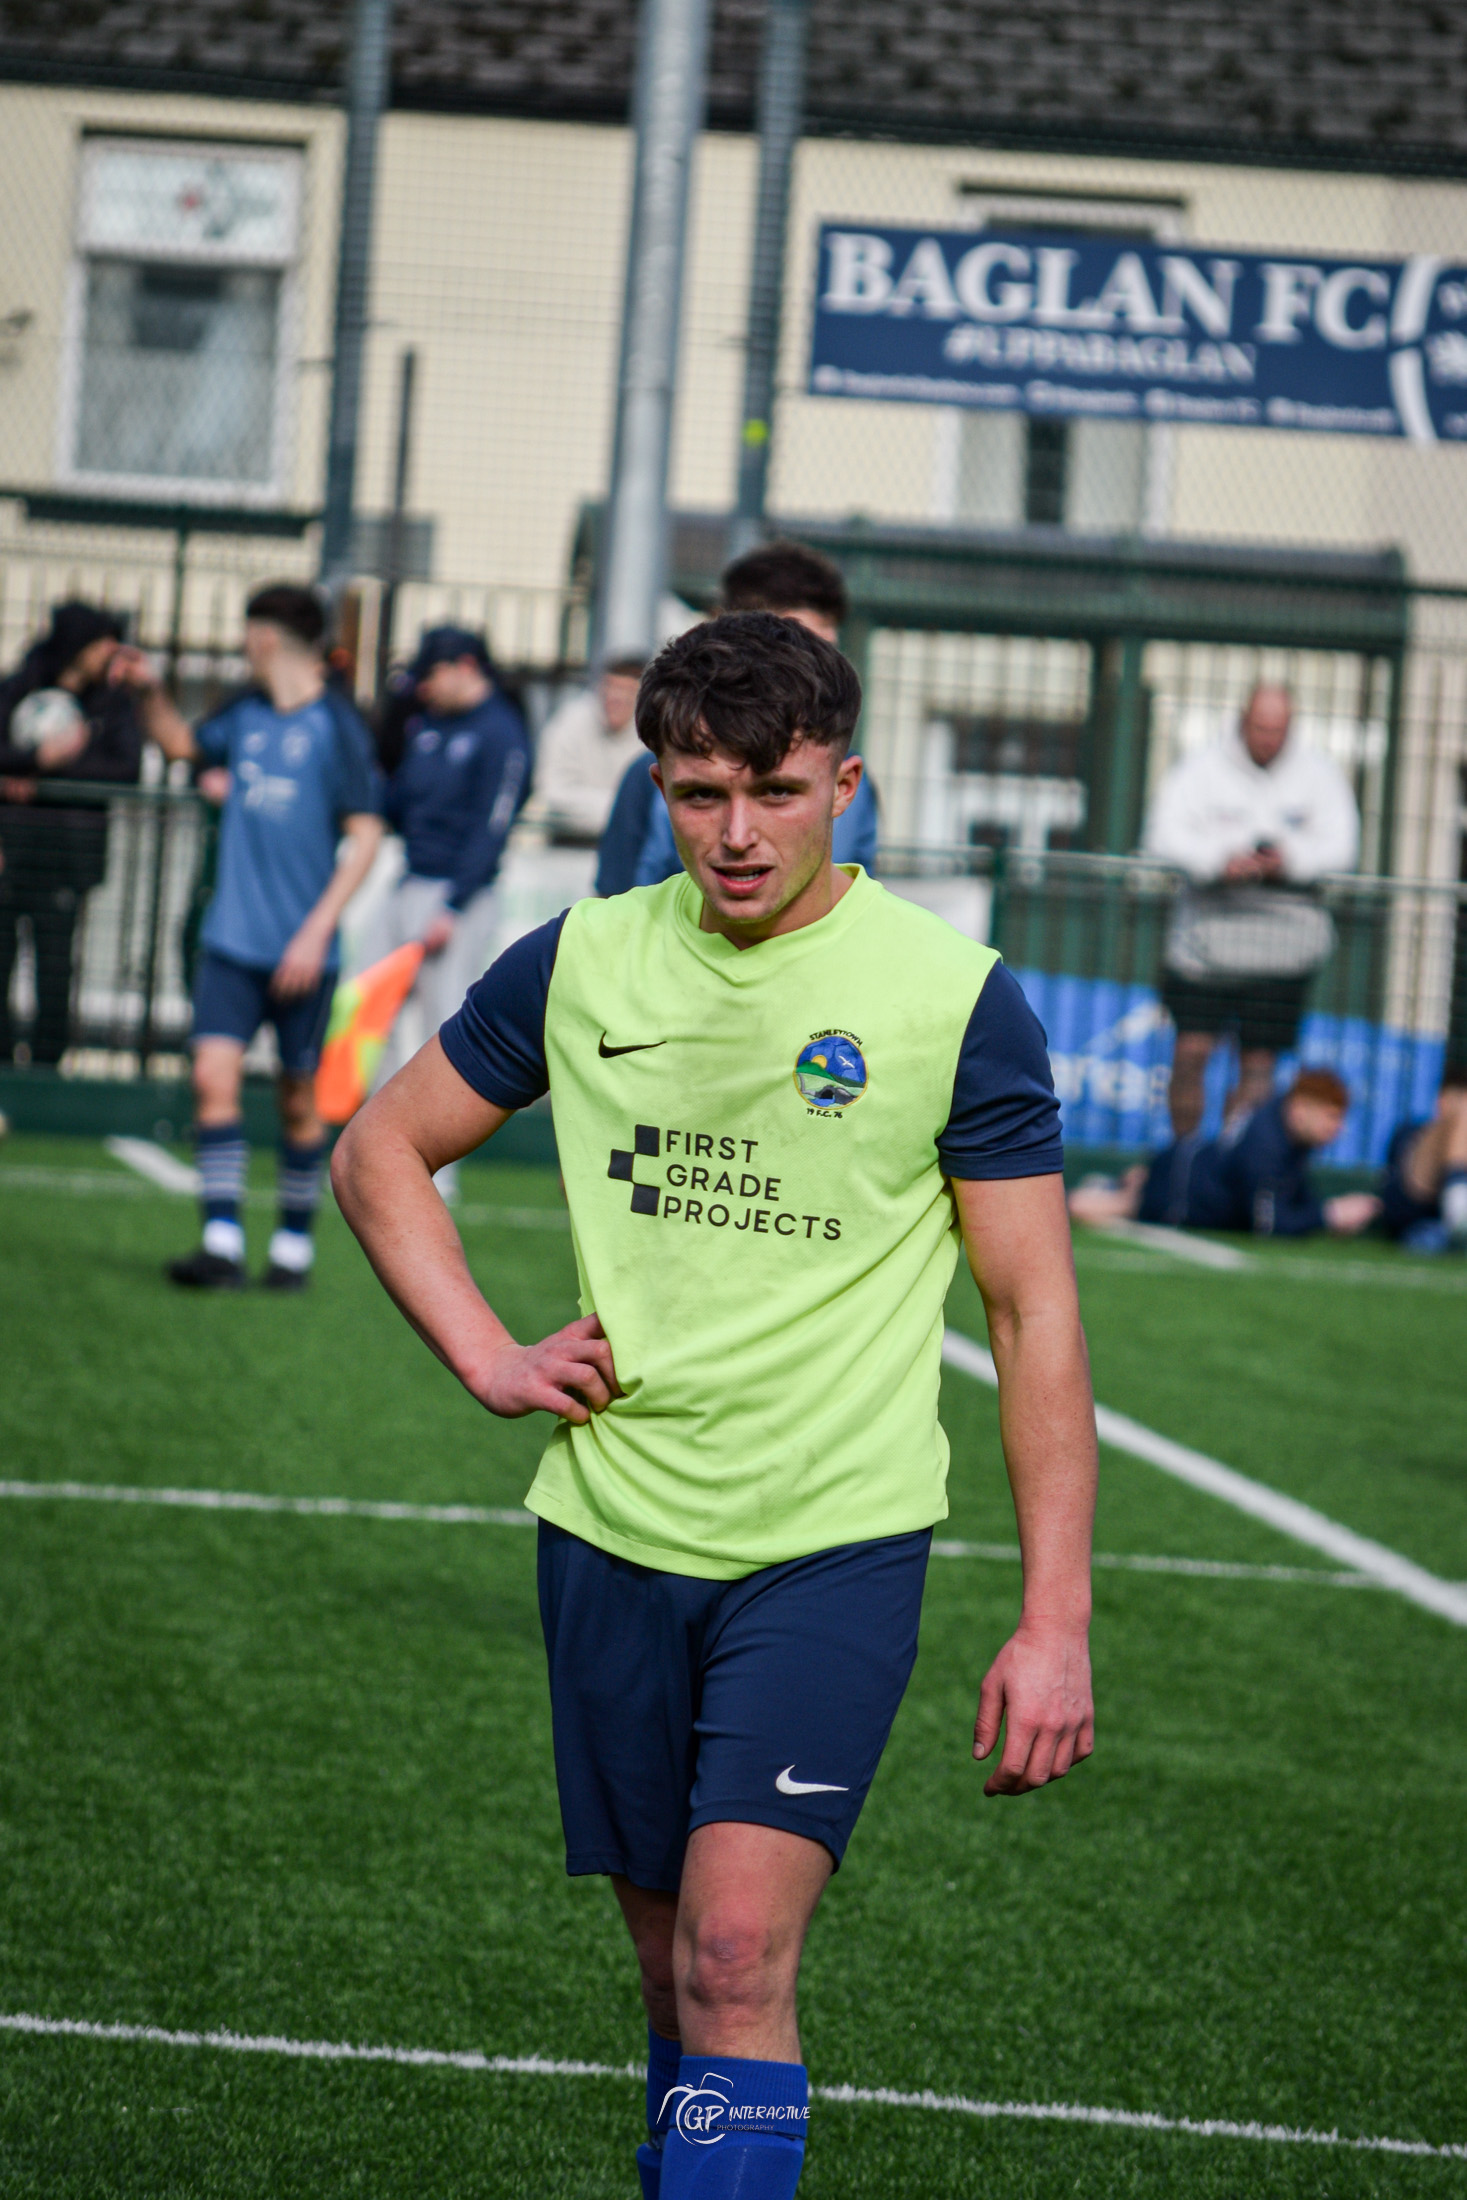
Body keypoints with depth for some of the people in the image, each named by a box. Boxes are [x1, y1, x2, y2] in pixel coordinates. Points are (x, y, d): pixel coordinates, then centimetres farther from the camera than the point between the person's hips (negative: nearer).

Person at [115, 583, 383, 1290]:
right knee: (213, 1076, -10)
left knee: (298, 1099, 6)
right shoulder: (246, 716, 9)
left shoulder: (336, 726, -8)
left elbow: (365, 835, -9)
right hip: (232, 939, 4)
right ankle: (221, 1244, -11)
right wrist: (149, 690, 12)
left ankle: (294, 1243, 20)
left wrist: (317, 929, -15)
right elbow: (180, 742, 31)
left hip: (299, 949, -4)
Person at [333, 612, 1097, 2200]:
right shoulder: (583, 961, 3)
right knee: (675, 1963, 11)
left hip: (836, 1542, -4)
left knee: (739, 1949, -17)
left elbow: (1034, 1314, -3)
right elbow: (381, 1151, 17)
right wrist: (488, 1357, 2)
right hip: (613, 1530, 4)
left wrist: (1054, 1622, -7)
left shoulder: (954, 997, -7)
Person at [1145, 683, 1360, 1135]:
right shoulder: (1201, 768, 4)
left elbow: (1340, 844, 1)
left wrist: (1290, 859, -19)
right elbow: (1164, 835, -6)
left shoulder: (1318, 773, 8)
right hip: (1208, 921, -1)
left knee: (1259, 1061, -2)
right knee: (1192, 1050, -6)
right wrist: (1219, 860, -24)